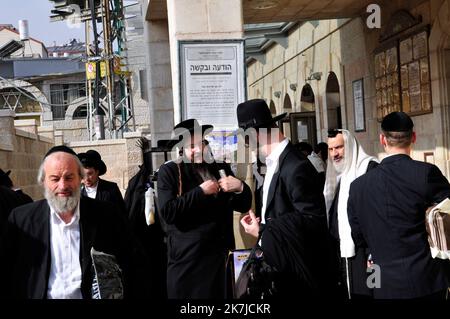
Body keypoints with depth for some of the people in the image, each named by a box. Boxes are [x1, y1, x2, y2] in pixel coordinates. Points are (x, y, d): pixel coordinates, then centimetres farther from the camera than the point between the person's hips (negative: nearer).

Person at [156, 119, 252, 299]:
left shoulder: (220, 168, 10)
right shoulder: (169, 171, -3)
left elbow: (243, 206, 11)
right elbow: (167, 211, -16)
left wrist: (240, 187, -10)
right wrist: (200, 192, -17)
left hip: (218, 256, 4)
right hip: (186, 258, -4)